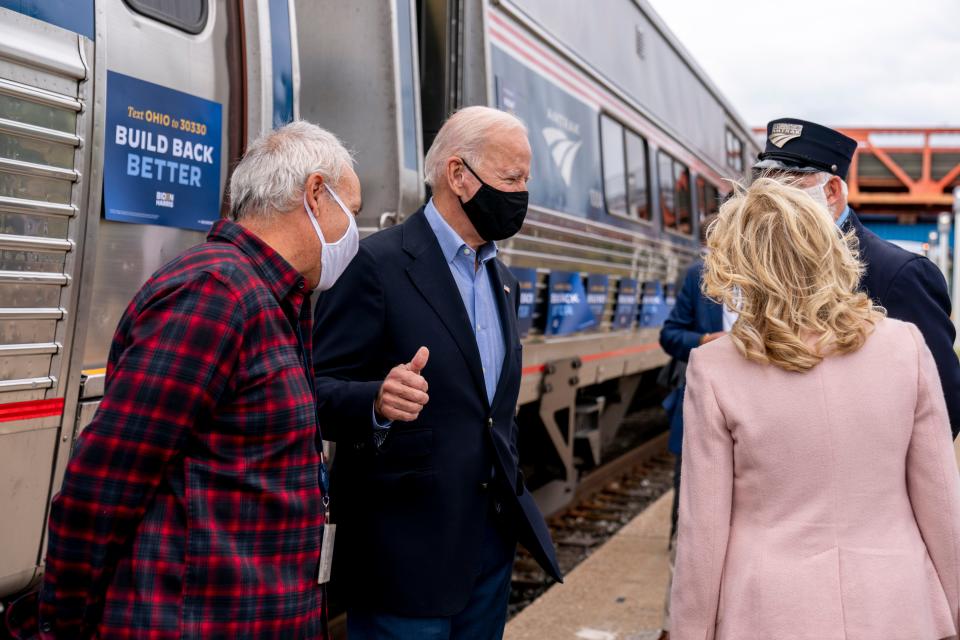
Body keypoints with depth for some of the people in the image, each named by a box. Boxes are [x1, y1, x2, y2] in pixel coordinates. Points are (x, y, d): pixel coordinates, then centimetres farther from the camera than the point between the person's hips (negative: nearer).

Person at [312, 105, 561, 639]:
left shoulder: (502, 279, 14)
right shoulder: (378, 264, -12)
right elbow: (319, 389, -15)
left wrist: (513, 490, 16)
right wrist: (379, 401, -34)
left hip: (492, 541, 8)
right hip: (407, 548, -7)